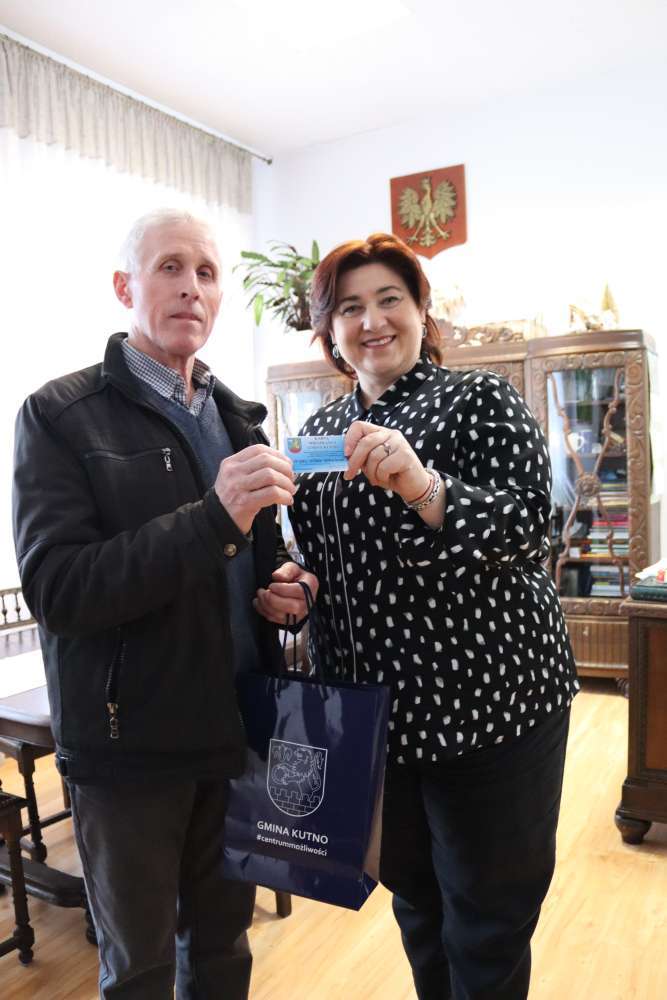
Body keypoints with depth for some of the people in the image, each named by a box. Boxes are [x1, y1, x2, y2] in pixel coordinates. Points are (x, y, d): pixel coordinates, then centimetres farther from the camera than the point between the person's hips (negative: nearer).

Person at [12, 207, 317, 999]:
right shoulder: (59, 415, -9)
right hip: (130, 741, -4)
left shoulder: (239, 418, 7)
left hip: (237, 728, 5)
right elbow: (53, 588, -20)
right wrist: (212, 518, -30)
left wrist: (282, 587, -5)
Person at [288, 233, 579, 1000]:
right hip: (374, 707, 5)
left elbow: (529, 524, -19)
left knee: (485, 928, 11)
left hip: (490, 700, -4)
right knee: (415, 905, 22)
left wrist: (422, 487, -33)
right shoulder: (319, 432, 9)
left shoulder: (480, 400, -6)